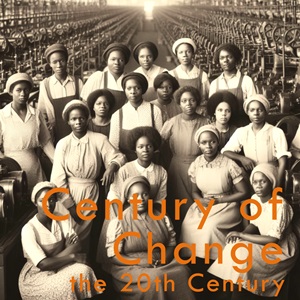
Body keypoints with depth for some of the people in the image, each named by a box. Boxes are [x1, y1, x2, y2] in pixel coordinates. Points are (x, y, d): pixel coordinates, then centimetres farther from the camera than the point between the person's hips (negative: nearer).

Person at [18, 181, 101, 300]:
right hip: (36, 274, -5)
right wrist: (71, 256, -19)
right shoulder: (28, 229, -19)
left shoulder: (63, 220, -1)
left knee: (83, 271, -23)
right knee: (64, 285, -31)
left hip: (60, 266, 5)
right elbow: (43, 264, -24)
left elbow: (78, 248, -8)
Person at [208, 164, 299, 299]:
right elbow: (254, 224, 8)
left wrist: (241, 235, -23)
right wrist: (240, 234, -15)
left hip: (281, 249, -7)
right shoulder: (255, 199, -3)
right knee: (235, 248, -13)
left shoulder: (280, 205, -26)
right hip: (265, 243, 7)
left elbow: (273, 240, -27)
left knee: (242, 257, -22)